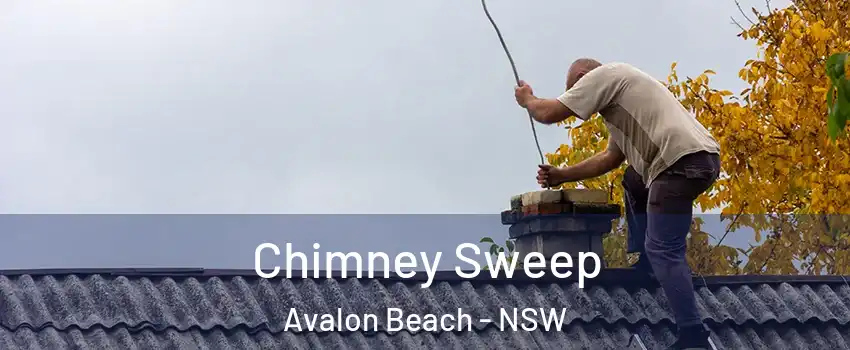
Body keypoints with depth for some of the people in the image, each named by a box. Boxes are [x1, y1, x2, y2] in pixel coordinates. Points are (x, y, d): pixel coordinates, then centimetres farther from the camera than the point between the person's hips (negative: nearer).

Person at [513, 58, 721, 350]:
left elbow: (549, 114, 0)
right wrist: (561, 175, 35)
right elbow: (611, 158, 36)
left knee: (663, 249, -11)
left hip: (684, 159, -10)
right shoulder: (617, 88, 33)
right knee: (633, 182, 35)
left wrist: (527, 99, 21)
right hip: (700, 158, 10)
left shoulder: (602, 75, 3)